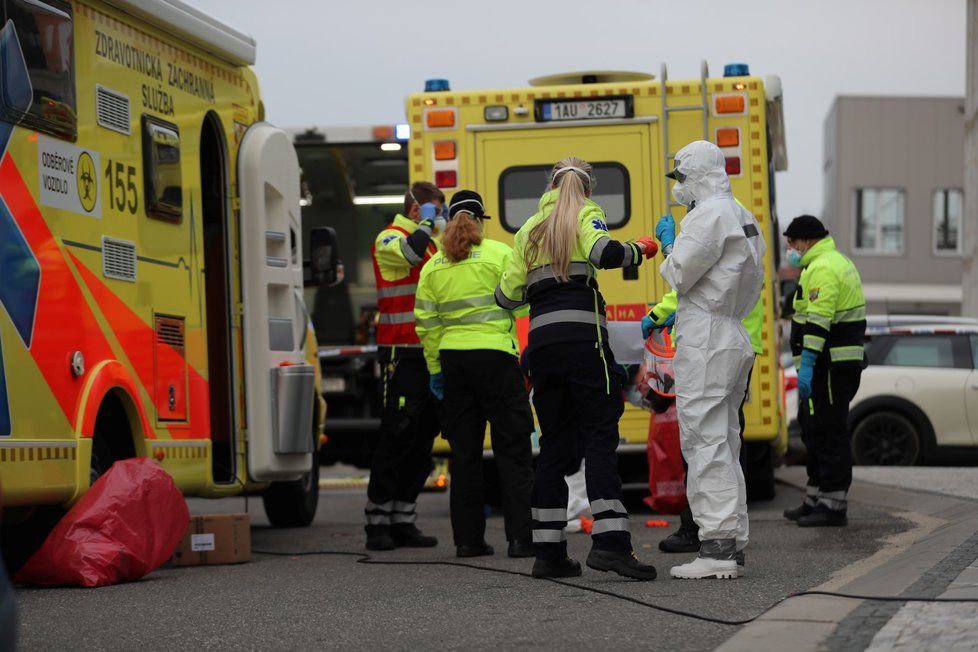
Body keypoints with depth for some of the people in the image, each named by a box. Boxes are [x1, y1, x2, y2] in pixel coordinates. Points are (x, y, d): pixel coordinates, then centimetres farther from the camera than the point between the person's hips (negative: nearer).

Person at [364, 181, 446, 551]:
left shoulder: (432, 243, 22)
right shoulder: (390, 239, -4)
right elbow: (409, 253, -26)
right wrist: (426, 224, -12)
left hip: (429, 354, 9)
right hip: (401, 354, -9)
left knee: (422, 440, 7)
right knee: (396, 435, -11)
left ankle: (403, 522, 11)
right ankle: (377, 523, -7)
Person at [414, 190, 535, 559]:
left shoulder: (432, 268, 8)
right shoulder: (498, 254, -4)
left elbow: (427, 324, 8)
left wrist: (435, 369, 14)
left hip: (453, 359, 4)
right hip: (495, 355, -4)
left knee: (464, 451, 10)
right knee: (512, 447, 0)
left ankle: (467, 538, 10)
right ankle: (520, 537, -6)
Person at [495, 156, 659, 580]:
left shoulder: (530, 229, 20)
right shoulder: (586, 216, 6)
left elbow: (506, 295, 16)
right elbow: (603, 252, -17)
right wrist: (640, 250, 1)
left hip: (540, 342, 5)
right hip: (582, 337, -5)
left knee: (554, 443, 9)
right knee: (600, 437, -7)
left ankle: (548, 552, 8)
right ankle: (610, 541, -20)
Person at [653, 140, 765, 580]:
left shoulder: (709, 215, -12)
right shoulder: (743, 216, 19)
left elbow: (679, 275, -16)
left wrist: (668, 242, 3)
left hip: (704, 340, -10)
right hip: (734, 336, 10)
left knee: (704, 440, -11)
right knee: (725, 441, 13)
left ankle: (717, 547, -15)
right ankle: (733, 541, 15)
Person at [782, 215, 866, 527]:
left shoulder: (822, 269, -15)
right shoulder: (839, 262, 20)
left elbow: (818, 321, -24)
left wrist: (806, 365, -27)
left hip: (829, 367, -11)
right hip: (843, 362, 11)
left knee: (828, 433, -8)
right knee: (813, 429, 16)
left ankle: (833, 505, -5)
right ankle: (816, 500, 23)